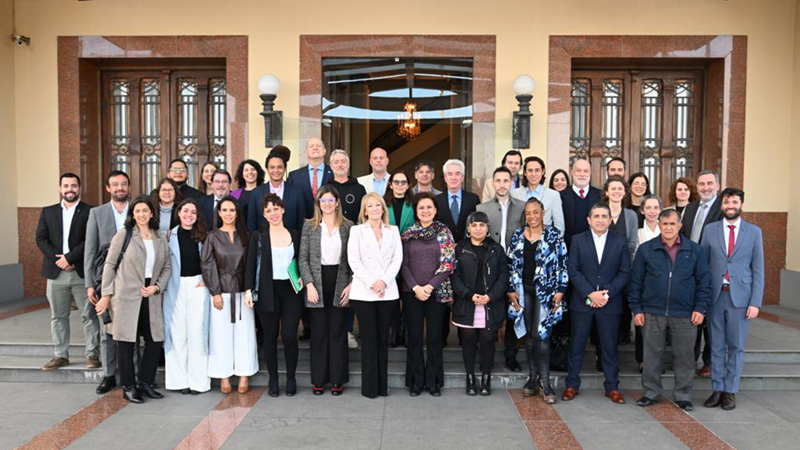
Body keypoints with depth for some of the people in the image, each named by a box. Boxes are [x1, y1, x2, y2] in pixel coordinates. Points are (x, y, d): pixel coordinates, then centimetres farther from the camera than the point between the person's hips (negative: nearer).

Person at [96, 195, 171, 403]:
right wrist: (106, 295, -3)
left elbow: (166, 267, 13)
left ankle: (146, 383, 21)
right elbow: (110, 265, -1)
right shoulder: (123, 234, -2)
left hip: (150, 297, 4)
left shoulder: (160, 238, 9)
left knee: (155, 340, 4)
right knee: (127, 342, 3)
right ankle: (128, 387, 16)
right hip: (126, 296, -4)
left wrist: (157, 287, -3)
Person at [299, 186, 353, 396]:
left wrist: (350, 285, -6)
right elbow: (303, 258, 1)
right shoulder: (309, 226, 3)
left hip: (340, 284, 0)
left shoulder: (348, 227, 3)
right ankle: (319, 379, 16)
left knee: (338, 331, 5)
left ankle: (337, 379, 15)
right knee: (319, 332, 5)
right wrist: (309, 284, -9)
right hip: (317, 283, 0)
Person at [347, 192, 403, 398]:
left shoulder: (393, 231, 13)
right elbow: (354, 260, -3)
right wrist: (371, 283, -11)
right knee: (369, 338, 0)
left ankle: (382, 385, 14)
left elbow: (397, 259, 4)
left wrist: (384, 281, -10)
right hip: (363, 292, -2)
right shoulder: (357, 230, 6)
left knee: (383, 338, 6)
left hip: (388, 291, 2)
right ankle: (369, 386, 8)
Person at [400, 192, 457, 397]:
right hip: (412, 292, 1)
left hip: (437, 292, -1)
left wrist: (430, 286, -11)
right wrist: (415, 287, -9)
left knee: (435, 337, 5)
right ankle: (416, 381, 17)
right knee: (414, 337, 6)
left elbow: (448, 263, -4)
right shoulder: (408, 234, 5)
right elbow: (403, 264, 3)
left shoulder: (444, 232, 1)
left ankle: (433, 381, 17)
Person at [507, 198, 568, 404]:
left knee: (540, 335, -9)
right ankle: (533, 378, 19)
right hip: (524, 290, 3)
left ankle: (544, 382, 0)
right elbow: (511, 264, 9)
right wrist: (512, 290, 3)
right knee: (529, 335, 8)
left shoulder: (553, 235, -2)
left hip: (545, 291, -3)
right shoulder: (518, 235, 7)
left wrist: (560, 291, -8)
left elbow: (562, 264, -3)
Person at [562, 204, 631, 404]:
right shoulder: (578, 240, 3)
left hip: (610, 303, 0)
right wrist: (590, 294, -13)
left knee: (610, 346, 7)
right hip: (582, 302, 0)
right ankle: (572, 385, 18)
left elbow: (625, 272, 1)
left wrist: (607, 293, -11)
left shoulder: (620, 241, 5)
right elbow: (573, 271, -3)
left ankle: (612, 387, 20)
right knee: (577, 345, 7)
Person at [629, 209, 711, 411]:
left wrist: (700, 308, -2)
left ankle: (683, 396, 22)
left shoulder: (695, 250, 5)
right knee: (652, 355, 7)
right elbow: (635, 281, 4)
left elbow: (704, 282, 7)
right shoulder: (646, 249, 2)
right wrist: (636, 309, -1)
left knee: (684, 356, 7)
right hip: (652, 313, 0)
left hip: (685, 315, 0)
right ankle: (651, 392, 21)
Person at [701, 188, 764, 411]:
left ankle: (730, 392, 17)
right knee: (716, 346, 7)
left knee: (736, 346, 7)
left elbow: (758, 269, 2)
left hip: (740, 296, -1)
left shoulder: (754, 232, 3)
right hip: (715, 295, 1)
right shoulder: (711, 229, 5)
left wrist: (755, 302, -5)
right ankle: (717, 390, 17)